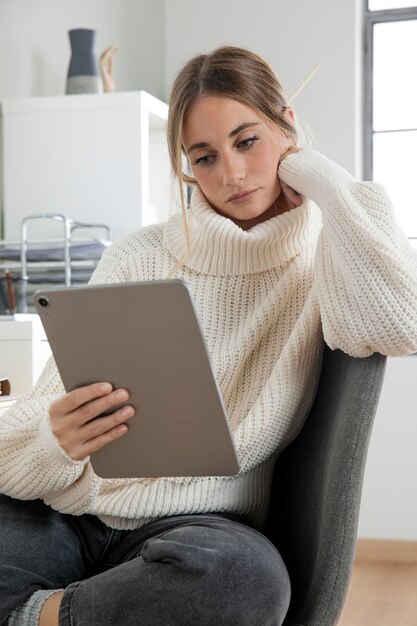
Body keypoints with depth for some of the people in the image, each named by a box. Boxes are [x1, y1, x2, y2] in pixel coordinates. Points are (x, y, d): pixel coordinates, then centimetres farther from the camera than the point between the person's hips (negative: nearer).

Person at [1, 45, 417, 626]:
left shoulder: (324, 260, 5)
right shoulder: (138, 257, 8)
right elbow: (52, 402, 1)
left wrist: (316, 172, -6)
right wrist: (56, 439, -26)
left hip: (198, 522, 0)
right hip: (69, 508, 1)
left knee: (246, 578, -37)